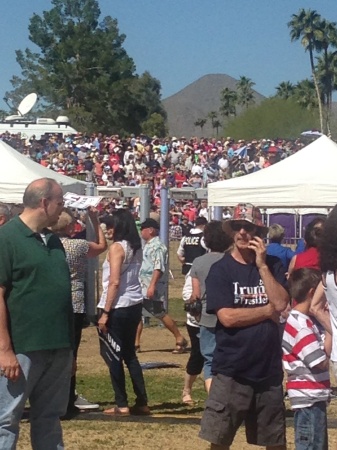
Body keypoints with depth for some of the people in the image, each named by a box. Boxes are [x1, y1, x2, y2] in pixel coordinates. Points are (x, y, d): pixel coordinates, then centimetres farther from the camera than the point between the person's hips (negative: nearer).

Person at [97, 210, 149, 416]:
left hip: (119, 306, -8)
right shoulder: (136, 247, 10)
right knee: (129, 354, 16)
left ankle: (122, 405, 3)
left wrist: (105, 312, -17)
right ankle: (142, 402, 16)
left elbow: (114, 282, -18)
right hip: (135, 304, 8)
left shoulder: (117, 247, -12)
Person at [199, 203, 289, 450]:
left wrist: (262, 265, -11)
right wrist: (268, 310, -7)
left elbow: (281, 303, -10)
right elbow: (227, 317, -14)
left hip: (269, 369, 3)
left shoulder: (273, 265, 6)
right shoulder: (221, 270, -3)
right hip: (231, 371, -3)